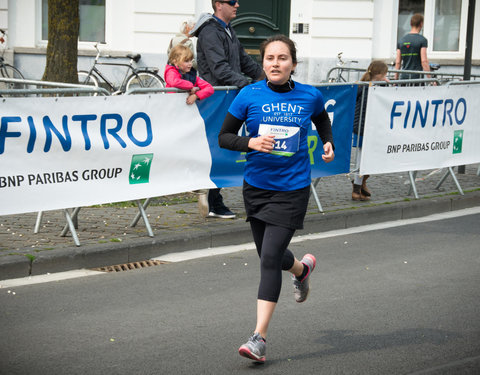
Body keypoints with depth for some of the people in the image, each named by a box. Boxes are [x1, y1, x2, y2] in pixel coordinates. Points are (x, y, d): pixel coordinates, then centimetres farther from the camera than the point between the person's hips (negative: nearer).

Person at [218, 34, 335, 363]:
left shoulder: (310, 96, -2)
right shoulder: (250, 95, -5)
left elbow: (322, 119, 22)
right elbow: (224, 137, -2)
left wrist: (328, 142, 6)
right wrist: (251, 142, -19)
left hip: (292, 188, -2)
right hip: (256, 186, 3)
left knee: (270, 258, -12)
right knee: (269, 256, 16)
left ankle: (259, 338, -8)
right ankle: (302, 268, 53)